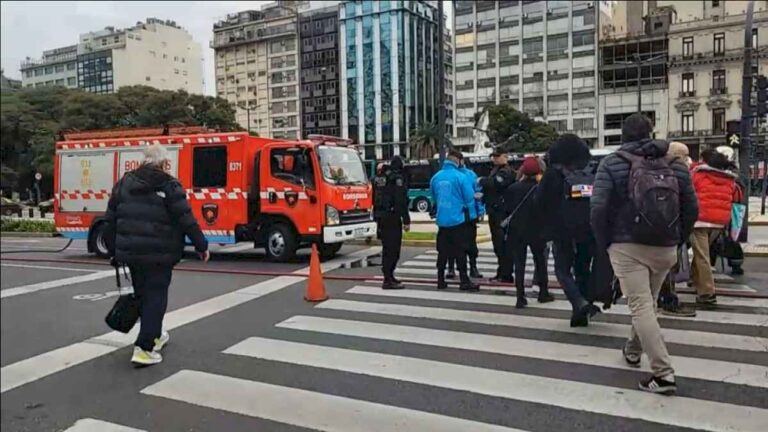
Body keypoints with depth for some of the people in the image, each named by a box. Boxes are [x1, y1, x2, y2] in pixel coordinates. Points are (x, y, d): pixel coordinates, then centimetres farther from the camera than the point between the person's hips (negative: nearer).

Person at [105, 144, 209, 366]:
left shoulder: (123, 183, 10)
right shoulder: (169, 185, -8)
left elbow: (110, 220, 13)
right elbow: (186, 220, -12)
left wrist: (114, 250, 20)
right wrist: (201, 246, -3)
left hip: (130, 252, 6)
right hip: (159, 254, -6)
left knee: (143, 295, 20)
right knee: (156, 296, 1)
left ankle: (154, 335, 37)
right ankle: (144, 348, -5)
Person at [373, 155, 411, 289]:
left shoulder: (379, 178, 14)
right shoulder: (398, 178, -11)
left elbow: (375, 198, 18)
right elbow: (401, 201, -16)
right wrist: (406, 220, -15)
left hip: (381, 217, 8)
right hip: (393, 217, -8)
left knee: (387, 248, 17)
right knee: (393, 248, -5)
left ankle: (389, 276, 26)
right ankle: (388, 280, -6)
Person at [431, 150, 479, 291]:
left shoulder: (435, 177, 4)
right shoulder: (461, 177, -11)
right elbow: (469, 198, -8)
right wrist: (471, 215, 7)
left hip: (442, 220, 5)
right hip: (458, 219, -5)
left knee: (443, 250, 11)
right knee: (460, 251, 1)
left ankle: (441, 280, 16)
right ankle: (464, 281, 3)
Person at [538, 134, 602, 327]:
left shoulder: (553, 175, -7)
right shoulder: (592, 174, 2)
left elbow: (541, 202, -6)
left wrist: (546, 228, 7)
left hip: (563, 232, -3)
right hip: (590, 231, 3)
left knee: (563, 270, 8)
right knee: (583, 270, 15)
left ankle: (580, 303, -15)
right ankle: (581, 314, 17)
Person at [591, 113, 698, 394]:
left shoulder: (612, 164, -4)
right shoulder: (676, 165, 7)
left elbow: (598, 208, -13)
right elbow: (692, 210, 6)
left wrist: (605, 243, 0)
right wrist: (676, 241, 17)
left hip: (627, 247, -4)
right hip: (665, 249, 5)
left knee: (641, 306, -4)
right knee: (647, 302, 21)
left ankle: (663, 373, -9)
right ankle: (633, 350, 41)